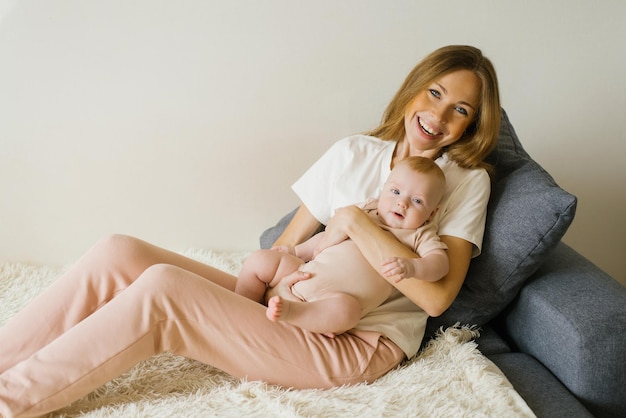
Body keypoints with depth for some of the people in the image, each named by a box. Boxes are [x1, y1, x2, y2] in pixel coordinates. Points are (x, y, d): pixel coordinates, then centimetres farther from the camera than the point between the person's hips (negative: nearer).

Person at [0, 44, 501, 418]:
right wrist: (275, 277, -11)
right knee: (118, 256, -13)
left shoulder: (466, 180, 0)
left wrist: (353, 220, -15)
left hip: (359, 343, -5)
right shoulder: (354, 153, 11)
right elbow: (284, 246, 11)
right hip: (294, 308, 5)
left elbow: (436, 296, -15)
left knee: (163, 287, -25)